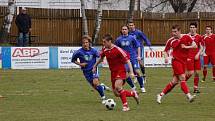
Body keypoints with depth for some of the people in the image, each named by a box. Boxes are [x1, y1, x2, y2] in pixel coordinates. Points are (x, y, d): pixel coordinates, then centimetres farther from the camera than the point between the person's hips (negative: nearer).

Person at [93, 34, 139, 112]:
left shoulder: (117, 50, -19)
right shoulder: (104, 50, 0)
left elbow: (127, 61, -17)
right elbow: (101, 58, 22)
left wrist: (131, 72, -24)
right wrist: (95, 66, 31)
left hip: (120, 71, -7)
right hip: (113, 72, 7)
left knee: (117, 86, -31)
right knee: (116, 93, 5)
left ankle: (125, 105, -22)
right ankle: (133, 94, 26)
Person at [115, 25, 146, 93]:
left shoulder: (132, 38, -1)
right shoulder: (119, 39, 4)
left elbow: (138, 46, 5)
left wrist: (138, 56, -1)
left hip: (133, 57, -2)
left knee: (137, 72, -11)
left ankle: (142, 87, 2)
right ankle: (133, 87, 11)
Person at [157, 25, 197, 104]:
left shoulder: (186, 37, 0)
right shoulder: (170, 41, -2)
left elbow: (195, 45, 2)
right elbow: (166, 51, 9)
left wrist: (186, 47, -13)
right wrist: (166, 57, -10)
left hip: (183, 62, 3)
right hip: (176, 61, -3)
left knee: (175, 81, 3)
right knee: (182, 78, -17)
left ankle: (161, 95, 12)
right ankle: (189, 96, -21)